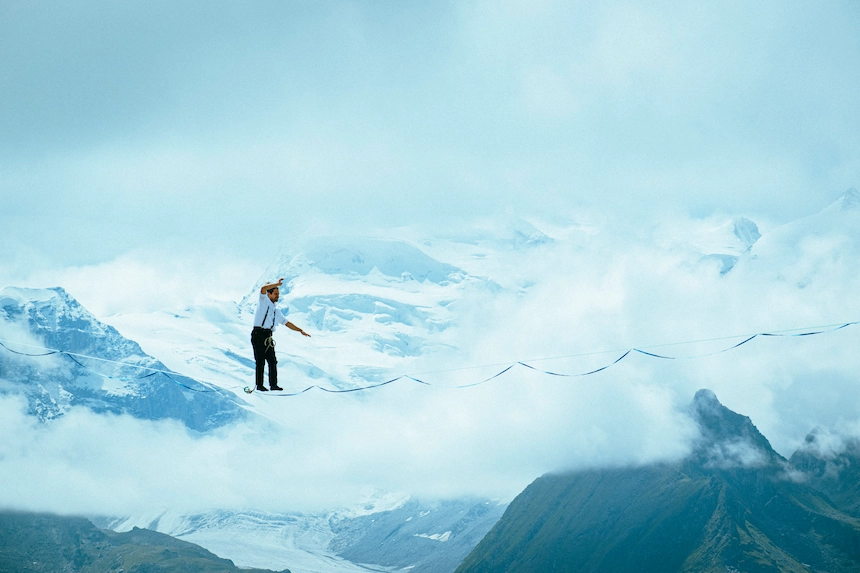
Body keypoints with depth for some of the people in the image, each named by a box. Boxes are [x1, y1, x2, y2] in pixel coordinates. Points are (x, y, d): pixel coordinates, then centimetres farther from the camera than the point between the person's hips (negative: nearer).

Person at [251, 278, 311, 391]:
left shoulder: (277, 310, 21)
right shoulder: (263, 301, 4)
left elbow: (287, 323, 24)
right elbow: (263, 289, -15)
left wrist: (300, 331, 18)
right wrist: (277, 284, -15)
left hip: (268, 337, 6)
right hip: (258, 334, -6)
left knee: (272, 361, 2)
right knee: (260, 361, -7)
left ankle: (273, 384, 6)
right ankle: (259, 385, -4)